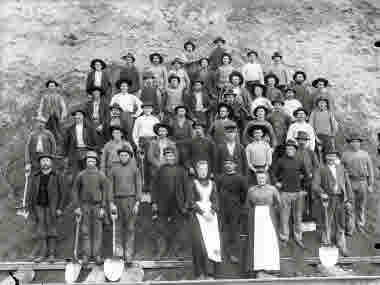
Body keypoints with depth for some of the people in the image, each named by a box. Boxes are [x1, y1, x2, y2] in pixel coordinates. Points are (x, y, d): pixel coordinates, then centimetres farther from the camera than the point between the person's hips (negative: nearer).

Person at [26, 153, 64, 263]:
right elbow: (30, 193, 6)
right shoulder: (35, 176, 5)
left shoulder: (57, 176, -3)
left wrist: (60, 208, -10)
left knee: (51, 230, 0)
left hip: (51, 207, -2)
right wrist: (28, 208, -1)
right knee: (40, 230, 0)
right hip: (39, 206, 3)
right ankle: (42, 254, 5)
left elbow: (62, 192, -4)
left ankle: (51, 254, 5)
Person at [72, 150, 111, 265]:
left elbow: (106, 192, -4)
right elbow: (75, 190, 4)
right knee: (85, 231, 3)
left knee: (98, 231, 3)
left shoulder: (101, 175, -4)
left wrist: (103, 208, -9)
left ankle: (97, 255, 10)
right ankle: (85, 256, 11)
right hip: (85, 206, 1)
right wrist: (76, 207, -2)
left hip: (97, 206, -1)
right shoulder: (81, 175, -1)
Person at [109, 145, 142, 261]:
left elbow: (139, 186, -2)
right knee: (119, 228, 7)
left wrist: (137, 203, -10)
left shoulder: (135, 169, 0)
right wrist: (111, 203, -4)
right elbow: (111, 187, 4)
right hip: (118, 201, 2)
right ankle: (120, 252, 19)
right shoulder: (114, 169, 4)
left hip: (131, 201, -2)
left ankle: (129, 254, -3)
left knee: (130, 228, -5)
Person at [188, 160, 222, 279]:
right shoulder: (193, 183, 3)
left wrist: (211, 212, -10)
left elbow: (216, 201, 8)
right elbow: (191, 202, -3)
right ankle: (200, 273, 1)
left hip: (211, 214, 3)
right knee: (200, 243, -8)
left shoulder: (212, 183, 11)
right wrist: (203, 212, -13)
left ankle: (209, 272, 3)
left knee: (212, 241, -5)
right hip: (198, 215, -2)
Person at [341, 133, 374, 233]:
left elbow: (370, 170, 4)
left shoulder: (365, 154, 4)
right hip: (350, 183, -1)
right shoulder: (345, 155, 3)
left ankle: (361, 226, 20)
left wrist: (371, 185, -1)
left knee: (362, 206, 7)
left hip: (363, 182, 1)